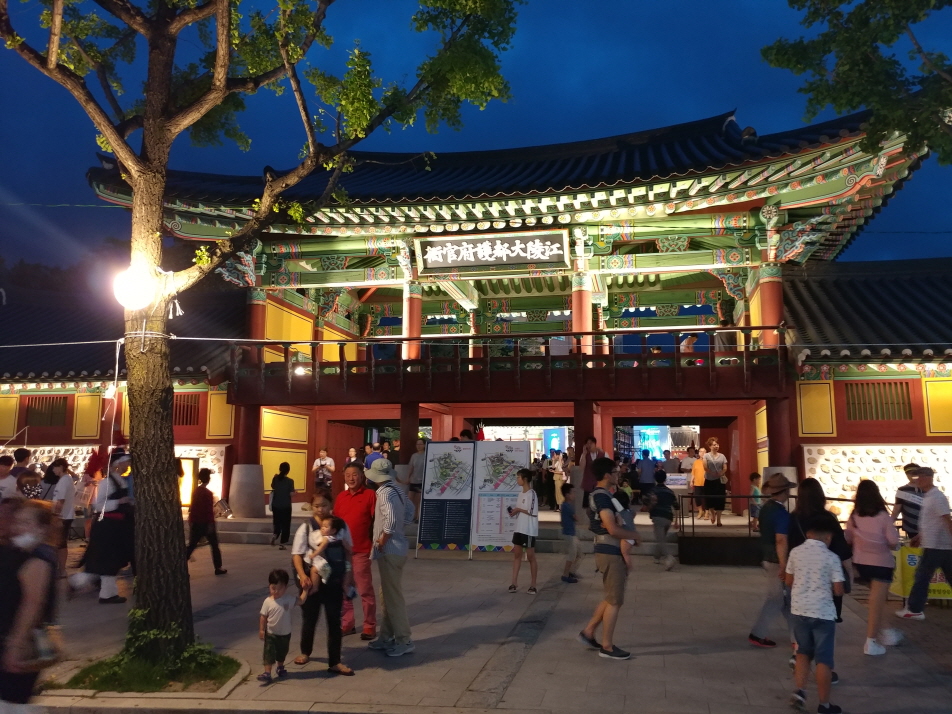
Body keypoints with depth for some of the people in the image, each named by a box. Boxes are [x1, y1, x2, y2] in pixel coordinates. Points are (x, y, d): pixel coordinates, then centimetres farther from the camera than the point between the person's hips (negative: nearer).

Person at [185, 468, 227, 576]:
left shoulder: (195, 491, 6)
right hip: (206, 523, -6)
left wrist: (191, 522, 17)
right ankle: (218, 568, 12)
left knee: (191, 546, 6)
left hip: (196, 523, 6)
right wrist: (211, 524, -16)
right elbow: (209, 510, -18)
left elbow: (192, 508, 11)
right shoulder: (208, 493, -15)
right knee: (214, 546, 7)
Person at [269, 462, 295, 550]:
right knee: (285, 524, 7)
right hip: (286, 506, -3)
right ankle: (283, 543, 7)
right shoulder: (290, 481, -14)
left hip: (276, 505, 3)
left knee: (277, 522, 19)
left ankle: (274, 535, -7)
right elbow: (291, 494, -15)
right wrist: (294, 492, 6)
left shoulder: (275, 478, -2)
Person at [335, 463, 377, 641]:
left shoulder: (370, 495, -6)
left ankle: (369, 626, 13)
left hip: (362, 551, -5)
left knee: (365, 590, 2)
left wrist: (374, 544, -10)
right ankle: (347, 624, 25)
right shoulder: (341, 497, 9)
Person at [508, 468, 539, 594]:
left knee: (530, 556, 0)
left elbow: (533, 512, -20)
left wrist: (519, 509, -14)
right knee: (516, 554, 8)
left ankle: (533, 585, 8)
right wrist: (514, 512, -2)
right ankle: (514, 583, 12)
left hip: (529, 530, -9)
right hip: (519, 529, 9)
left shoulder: (531, 494, -14)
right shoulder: (521, 494, 13)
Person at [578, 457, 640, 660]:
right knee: (615, 601, -1)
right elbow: (613, 529, -26)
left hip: (610, 552, 10)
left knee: (611, 598, 18)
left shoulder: (601, 495, 14)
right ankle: (607, 647, 7)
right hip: (610, 553, -10)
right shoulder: (602, 497, -19)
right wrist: (634, 534, -10)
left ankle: (588, 632, 23)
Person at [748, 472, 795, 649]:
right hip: (777, 561, -9)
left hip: (767, 558, 9)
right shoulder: (781, 512, -21)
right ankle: (757, 634, 7)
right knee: (775, 599, 2)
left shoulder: (766, 508, 7)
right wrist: (784, 566, -23)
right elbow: (781, 541, -25)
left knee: (784, 597, 17)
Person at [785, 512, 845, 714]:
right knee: (824, 659, 6)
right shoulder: (831, 557, -11)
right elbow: (838, 590, -10)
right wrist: (827, 587, 11)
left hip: (799, 610, 4)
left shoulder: (795, 552, 0)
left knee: (804, 651, 22)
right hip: (822, 613, -3)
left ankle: (799, 690, 13)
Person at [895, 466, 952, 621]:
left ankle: (914, 610, 5)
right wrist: (919, 537, 23)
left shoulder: (937, 497, -15)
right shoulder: (928, 496, 15)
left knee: (922, 576, -2)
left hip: (935, 546, -10)